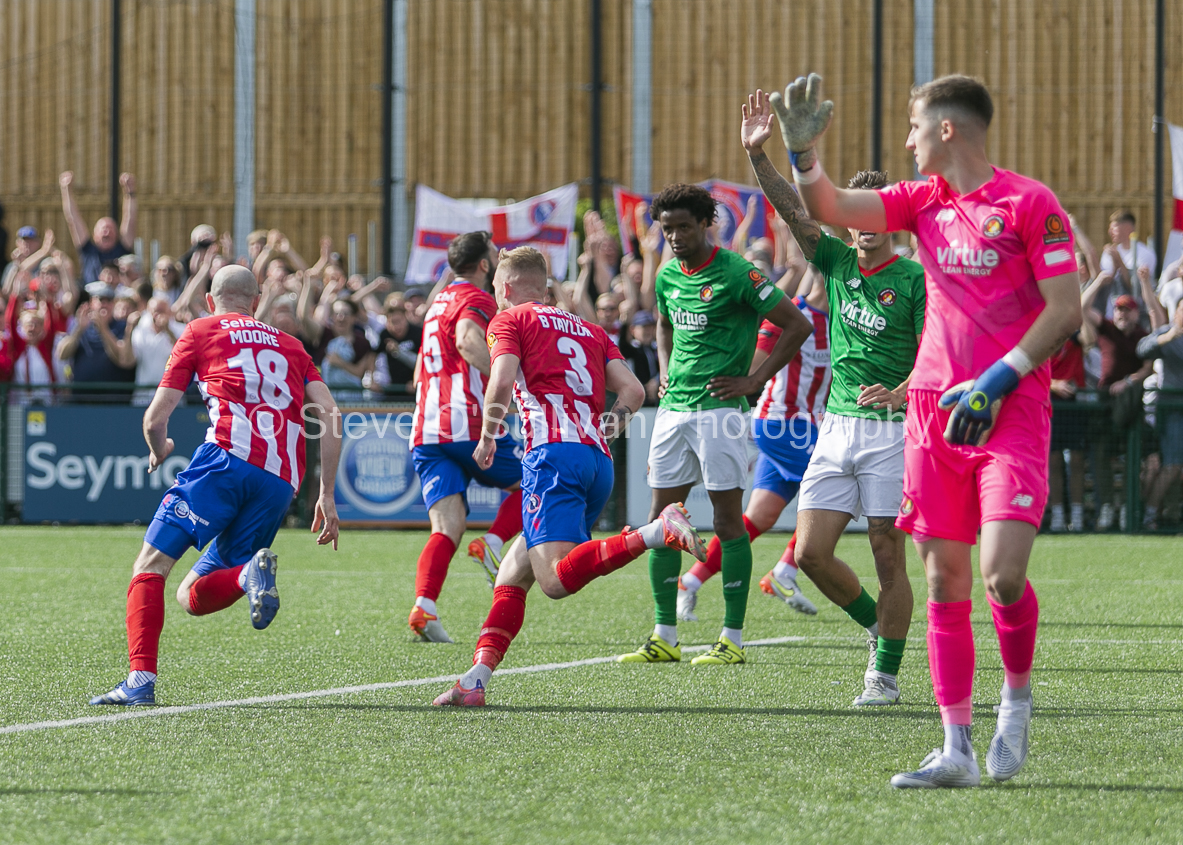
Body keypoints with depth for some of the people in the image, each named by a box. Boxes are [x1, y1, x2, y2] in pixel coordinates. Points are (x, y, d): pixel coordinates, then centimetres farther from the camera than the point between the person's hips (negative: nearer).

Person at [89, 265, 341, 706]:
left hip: (229, 456, -4)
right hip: (282, 483, 4)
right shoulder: (289, 345, 29)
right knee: (192, 595, 11)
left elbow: (155, 419, 14)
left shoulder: (201, 330, 18)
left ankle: (141, 680, -21)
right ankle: (250, 571, -22)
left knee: (151, 565, -1)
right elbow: (331, 415, 15)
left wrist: (159, 450, 36)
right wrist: (327, 496, 16)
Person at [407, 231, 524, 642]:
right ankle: (492, 544, -7)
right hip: (468, 424, -7)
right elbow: (468, 341, -23)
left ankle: (423, 607, -25)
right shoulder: (476, 300, -1)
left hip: (426, 431, 7)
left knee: (447, 529, -4)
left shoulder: (438, 303, 27)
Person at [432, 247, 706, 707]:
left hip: (554, 452, -8)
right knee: (511, 577, 14)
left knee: (557, 578, -24)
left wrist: (487, 438, 9)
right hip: (599, 461, 8)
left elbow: (502, 381, -6)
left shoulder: (510, 320, 11)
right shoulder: (589, 329, 28)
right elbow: (632, 389, 14)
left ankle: (659, 531, -37)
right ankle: (476, 680, 4)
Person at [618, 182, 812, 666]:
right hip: (673, 409, 7)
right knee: (661, 519, 5)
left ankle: (733, 639, 0)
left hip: (719, 409, -7)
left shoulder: (736, 275, -10)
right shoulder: (667, 277, 11)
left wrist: (754, 381, -11)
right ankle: (664, 637, 12)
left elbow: (797, 326, -10)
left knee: (728, 520, -4)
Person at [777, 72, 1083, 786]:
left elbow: (1066, 311, -9)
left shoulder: (1030, 203, -6)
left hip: (1012, 409, -6)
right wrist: (802, 146, -6)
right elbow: (828, 210, 9)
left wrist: (996, 382, -16)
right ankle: (958, 749, 5)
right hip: (934, 407, 6)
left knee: (1003, 573, -17)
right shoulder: (923, 202, 13)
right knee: (945, 580, 2)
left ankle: (1018, 693, 12)